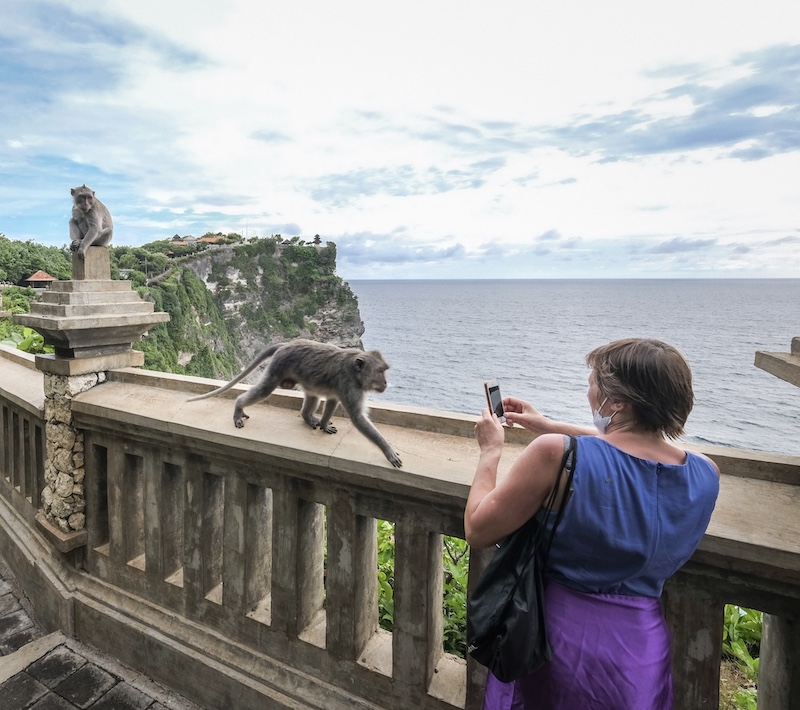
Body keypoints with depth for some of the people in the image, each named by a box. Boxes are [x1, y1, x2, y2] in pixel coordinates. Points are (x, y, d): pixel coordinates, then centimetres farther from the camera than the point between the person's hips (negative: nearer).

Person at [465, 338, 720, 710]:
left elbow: (477, 530, -17)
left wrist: (490, 450, -4)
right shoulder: (706, 475, -10)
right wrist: (549, 426, 16)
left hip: (557, 640, -3)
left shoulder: (557, 453, -27)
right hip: (640, 656, 4)